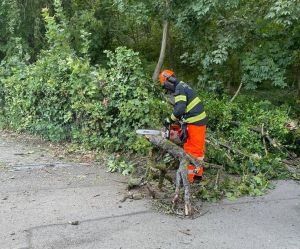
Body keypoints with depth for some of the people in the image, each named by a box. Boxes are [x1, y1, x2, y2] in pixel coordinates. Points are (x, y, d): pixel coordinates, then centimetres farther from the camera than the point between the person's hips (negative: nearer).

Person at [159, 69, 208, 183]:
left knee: (190, 150, -2)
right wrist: (184, 126, 11)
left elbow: (179, 109, -25)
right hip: (200, 120, 10)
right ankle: (198, 173, 28)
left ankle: (188, 177, 5)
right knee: (198, 148, 17)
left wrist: (170, 119, -8)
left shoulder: (179, 89, -14)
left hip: (195, 122, -10)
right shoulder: (183, 86, 17)